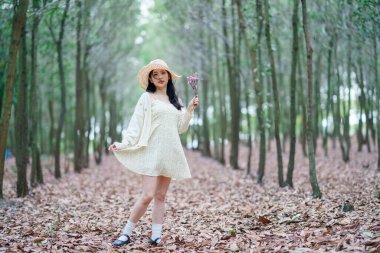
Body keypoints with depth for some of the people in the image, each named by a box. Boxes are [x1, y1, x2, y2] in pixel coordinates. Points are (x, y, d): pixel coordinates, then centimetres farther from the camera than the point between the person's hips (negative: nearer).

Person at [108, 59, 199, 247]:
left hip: (170, 153, 5)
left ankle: (156, 235, 8)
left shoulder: (175, 100, 15)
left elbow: (180, 128, 16)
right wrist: (123, 144, -16)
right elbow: (136, 124, -5)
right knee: (148, 195, -12)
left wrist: (190, 110, 5)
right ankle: (126, 233, -1)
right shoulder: (147, 98, 0)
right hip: (152, 152, -5)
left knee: (161, 196, 5)